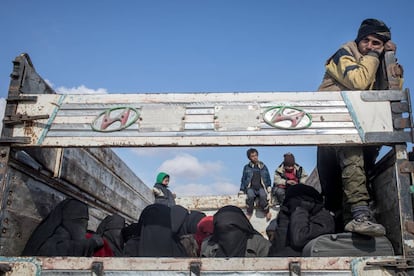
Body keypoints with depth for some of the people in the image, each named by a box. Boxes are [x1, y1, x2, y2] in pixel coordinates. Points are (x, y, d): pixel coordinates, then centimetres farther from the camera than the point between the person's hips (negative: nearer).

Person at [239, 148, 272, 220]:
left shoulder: (263, 167, 16)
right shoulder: (246, 167, 14)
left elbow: (268, 179, 16)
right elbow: (243, 180, 17)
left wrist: (269, 188, 1)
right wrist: (241, 191, 8)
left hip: (261, 187, 0)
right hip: (251, 187, 0)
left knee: (263, 196, -35)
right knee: (250, 196, -35)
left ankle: (267, 212, -16)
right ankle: (249, 213, -17)